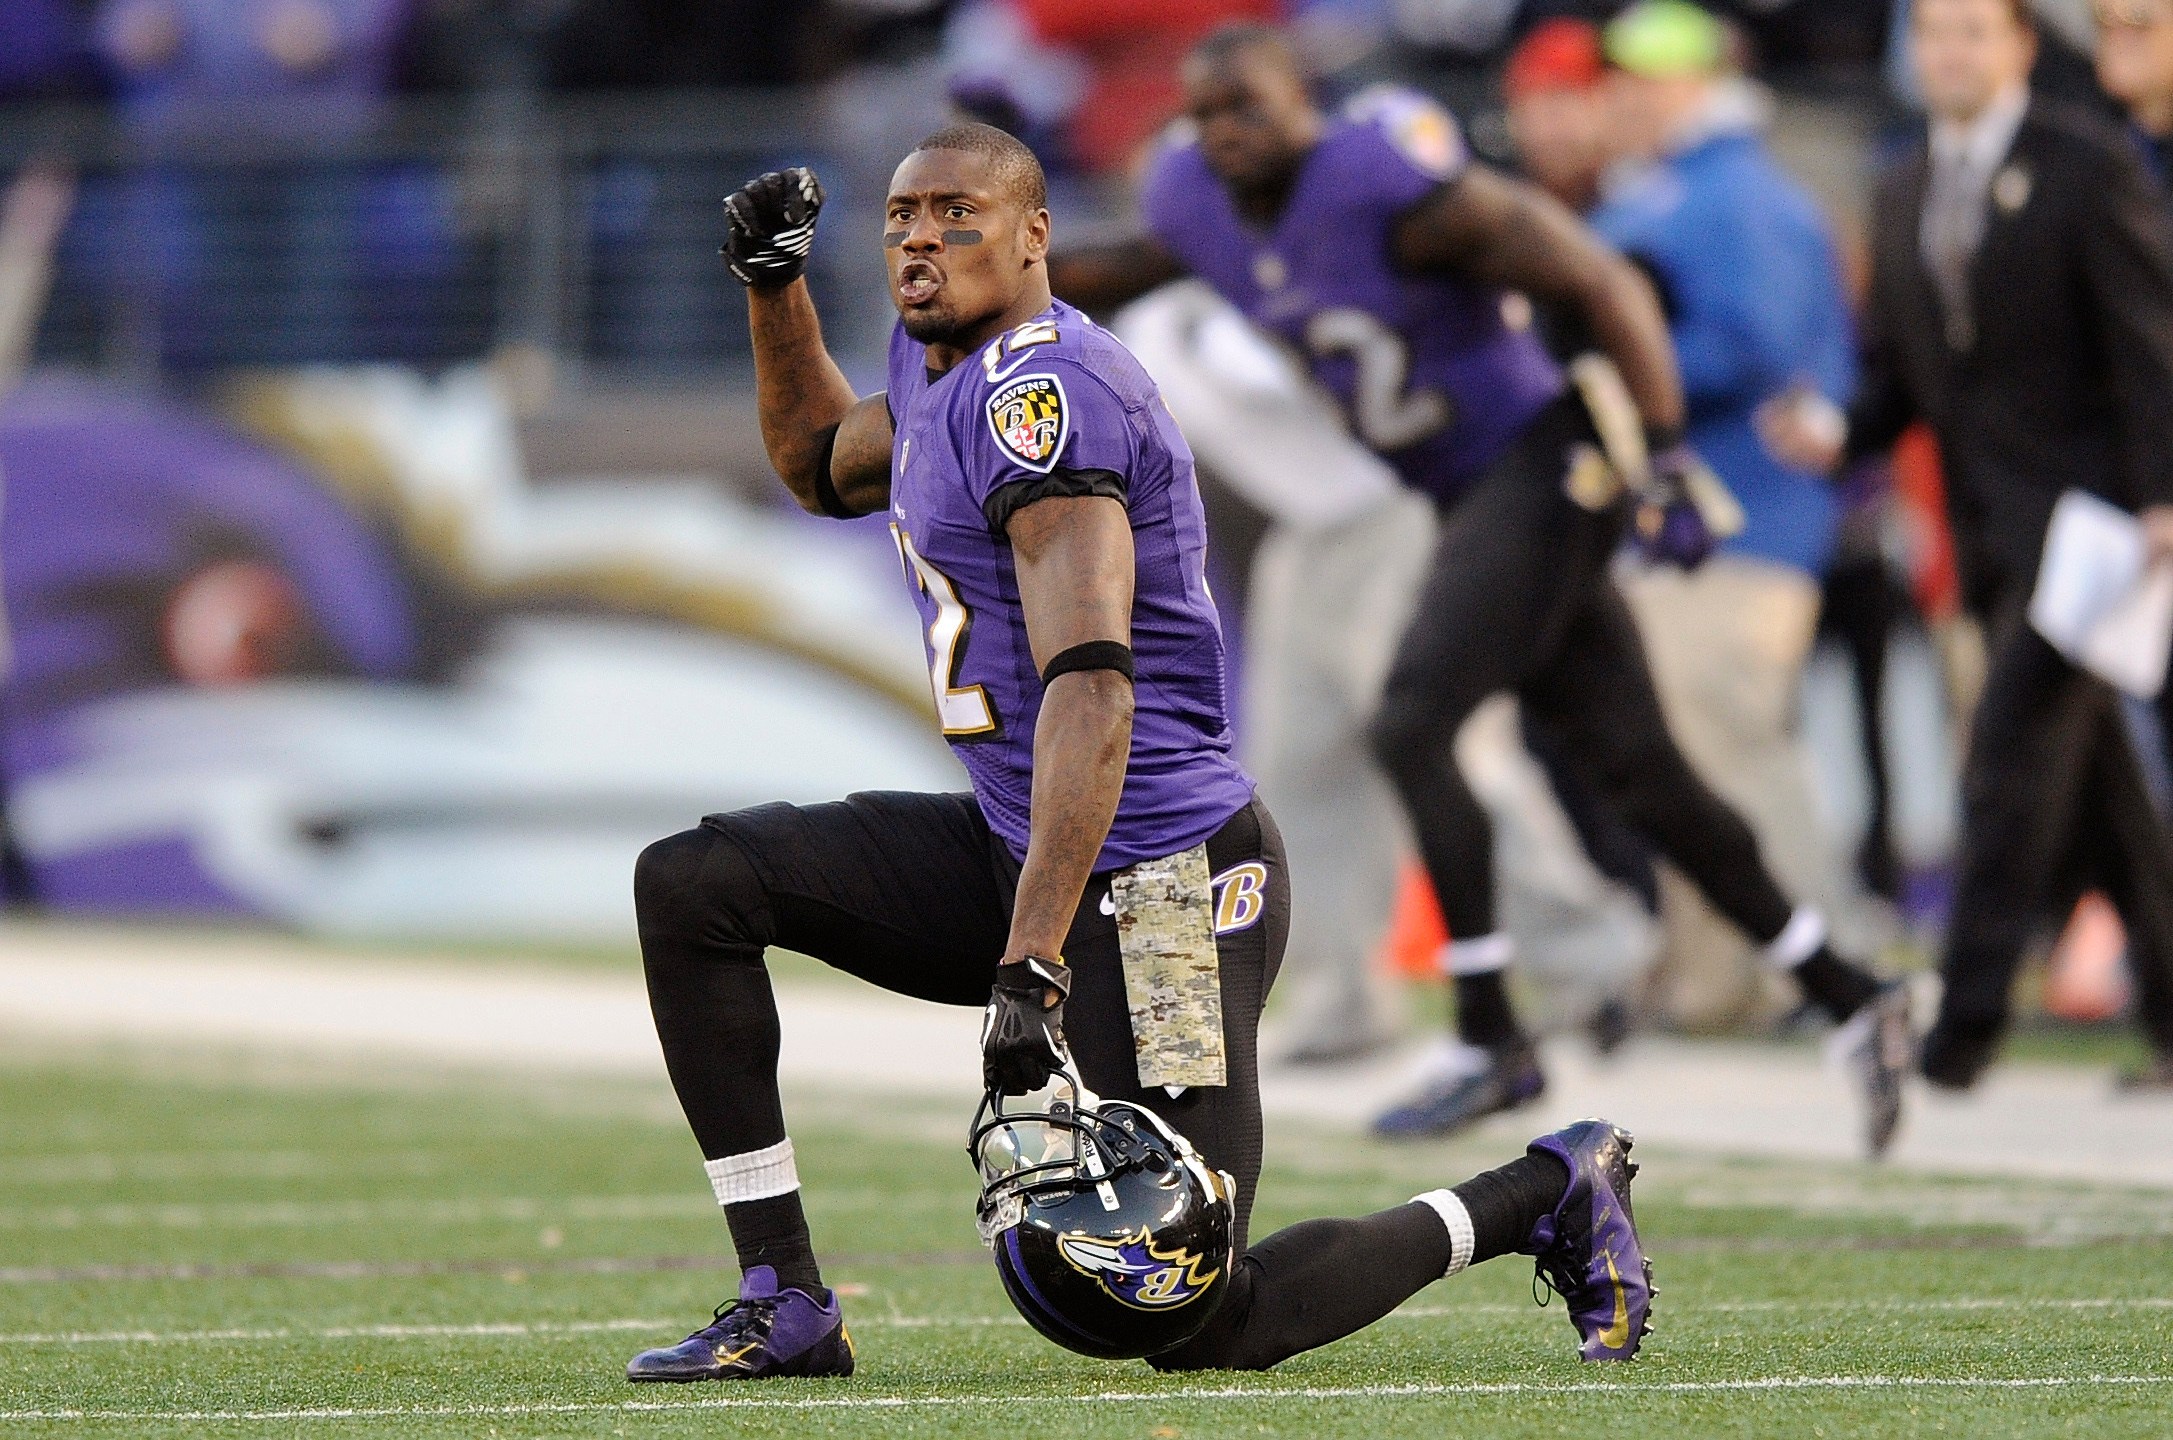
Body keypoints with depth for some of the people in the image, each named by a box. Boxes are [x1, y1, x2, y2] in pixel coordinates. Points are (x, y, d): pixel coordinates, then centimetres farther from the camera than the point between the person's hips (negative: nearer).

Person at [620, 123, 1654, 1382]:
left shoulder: (1042, 391, -20)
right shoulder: (943, 365, 11)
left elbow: (1091, 687, -29)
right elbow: (823, 465, 36)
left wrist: (1034, 962, -36)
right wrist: (775, 283, 19)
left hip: (1153, 883, -10)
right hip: (1012, 851, 10)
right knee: (693, 886, -2)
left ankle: (1548, 1194, 14)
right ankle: (786, 1305, 2)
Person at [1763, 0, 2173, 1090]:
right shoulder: (1903, 197, 15)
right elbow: (1897, 372, 18)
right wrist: (1836, 436, -3)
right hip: (1987, 528, 7)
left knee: (2013, 761, -15)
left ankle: (1970, 1008, -14)